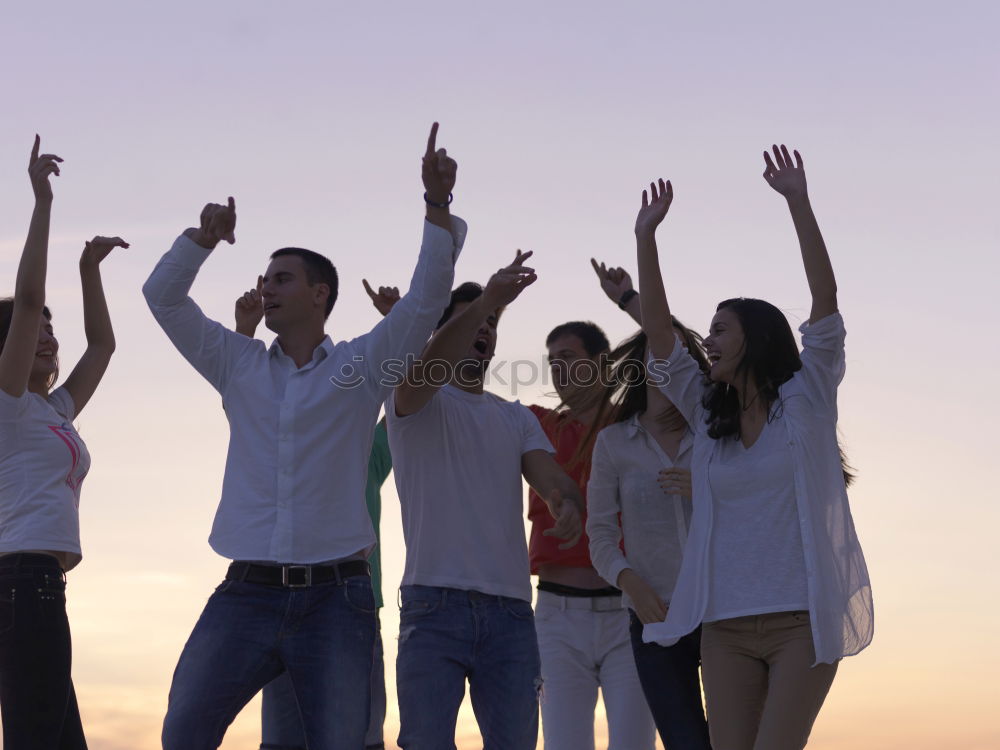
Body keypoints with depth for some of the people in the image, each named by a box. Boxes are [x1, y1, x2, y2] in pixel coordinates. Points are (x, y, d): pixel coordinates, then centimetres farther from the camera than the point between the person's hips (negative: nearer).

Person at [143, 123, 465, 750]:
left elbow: (427, 298, -4)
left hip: (334, 597, -2)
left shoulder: (361, 366, 6)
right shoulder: (239, 366, 13)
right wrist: (205, 238, -5)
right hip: (247, 592, 3)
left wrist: (438, 205, -15)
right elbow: (163, 298, 10)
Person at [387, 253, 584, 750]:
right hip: (435, 604, -4)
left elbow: (548, 475, 3)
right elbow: (424, 368, -17)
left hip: (510, 609, 4)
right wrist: (486, 299, -28)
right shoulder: (416, 401, 7)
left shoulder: (517, 419, 20)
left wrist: (567, 504, -22)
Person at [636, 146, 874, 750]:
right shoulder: (708, 417, 14)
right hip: (726, 626, 4)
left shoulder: (807, 399, 3)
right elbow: (659, 333, 8)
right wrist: (646, 237, 2)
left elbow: (825, 299, -8)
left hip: (803, 619, -4)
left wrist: (797, 201, -14)